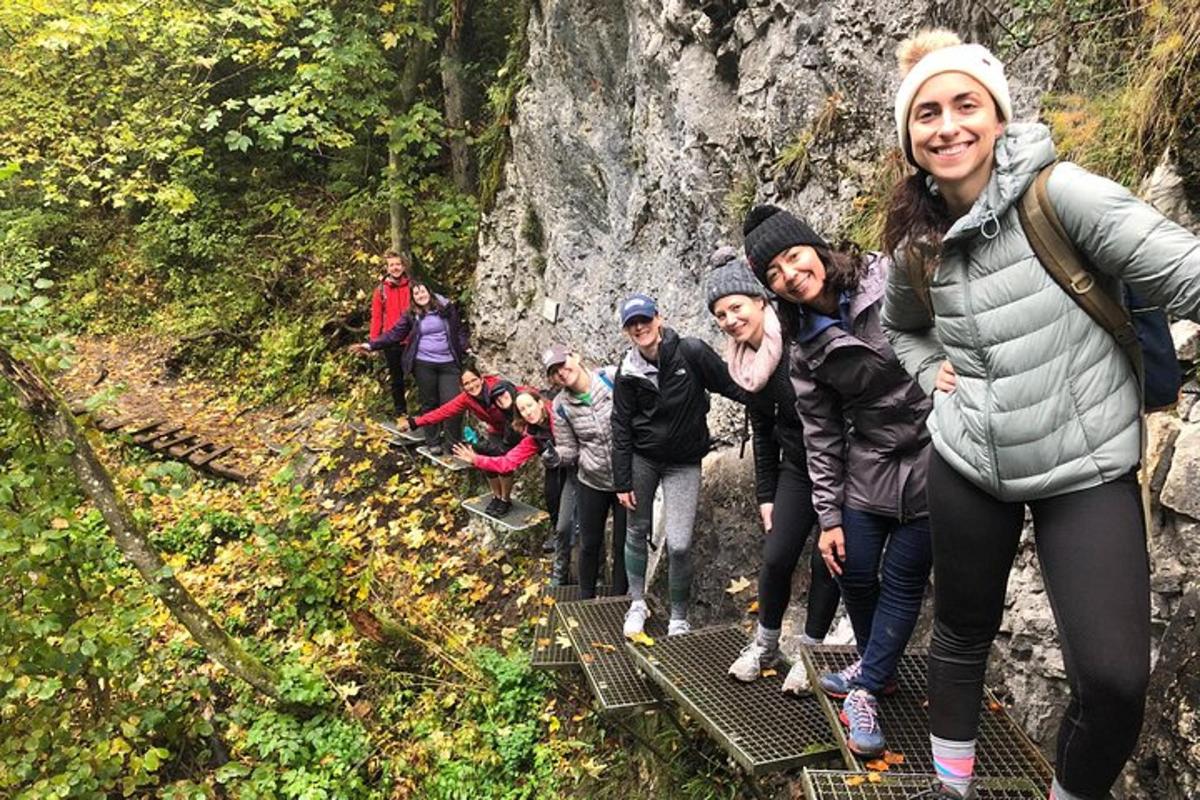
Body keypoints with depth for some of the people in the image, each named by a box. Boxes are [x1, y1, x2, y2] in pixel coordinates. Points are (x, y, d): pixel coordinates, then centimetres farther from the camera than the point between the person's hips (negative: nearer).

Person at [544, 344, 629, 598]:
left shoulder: (613, 378, -14)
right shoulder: (561, 406, -5)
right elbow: (569, 450, -1)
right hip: (591, 484, 2)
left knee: (623, 545, 10)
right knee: (589, 544, 15)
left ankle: (618, 601, 31)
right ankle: (586, 600, 36)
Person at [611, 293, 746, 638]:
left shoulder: (692, 352, -14)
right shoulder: (628, 372, -6)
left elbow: (733, 387, -7)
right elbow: (621, 427, -1)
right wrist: (622, 482, -2)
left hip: (683, 463, -2)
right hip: (642, 459, 2)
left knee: (679, 545, -8)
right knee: (637, 532, 10)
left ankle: (679, 619, 14)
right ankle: (638, 604, 32)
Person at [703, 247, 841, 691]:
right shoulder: (745, 363, 2)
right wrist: (765, 495, 10)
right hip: (797, 467, 5)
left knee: (827, 560, 1)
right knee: (776, 557, 1)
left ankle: (810, 651, 21)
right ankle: (765, 645, 23)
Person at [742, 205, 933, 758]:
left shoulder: (894, 282, -13)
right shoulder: (806, 347, -1)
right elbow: (821, 437, 3)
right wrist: (828, 516, 2)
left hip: (935, 458, -4)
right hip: (868, 468, 4)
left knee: (903, 579, 4)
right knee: (856, 574, 10)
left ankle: (866, 691, 19)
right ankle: (875, 666, 38)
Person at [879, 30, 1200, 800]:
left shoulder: (1060, 193, -13)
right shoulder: (919, 245, 3)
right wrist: (933, 373, 4)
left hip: (1086, 470, -3)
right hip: (968, 465, 4)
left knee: (1114, 678, -9)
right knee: (963, 631, 17)